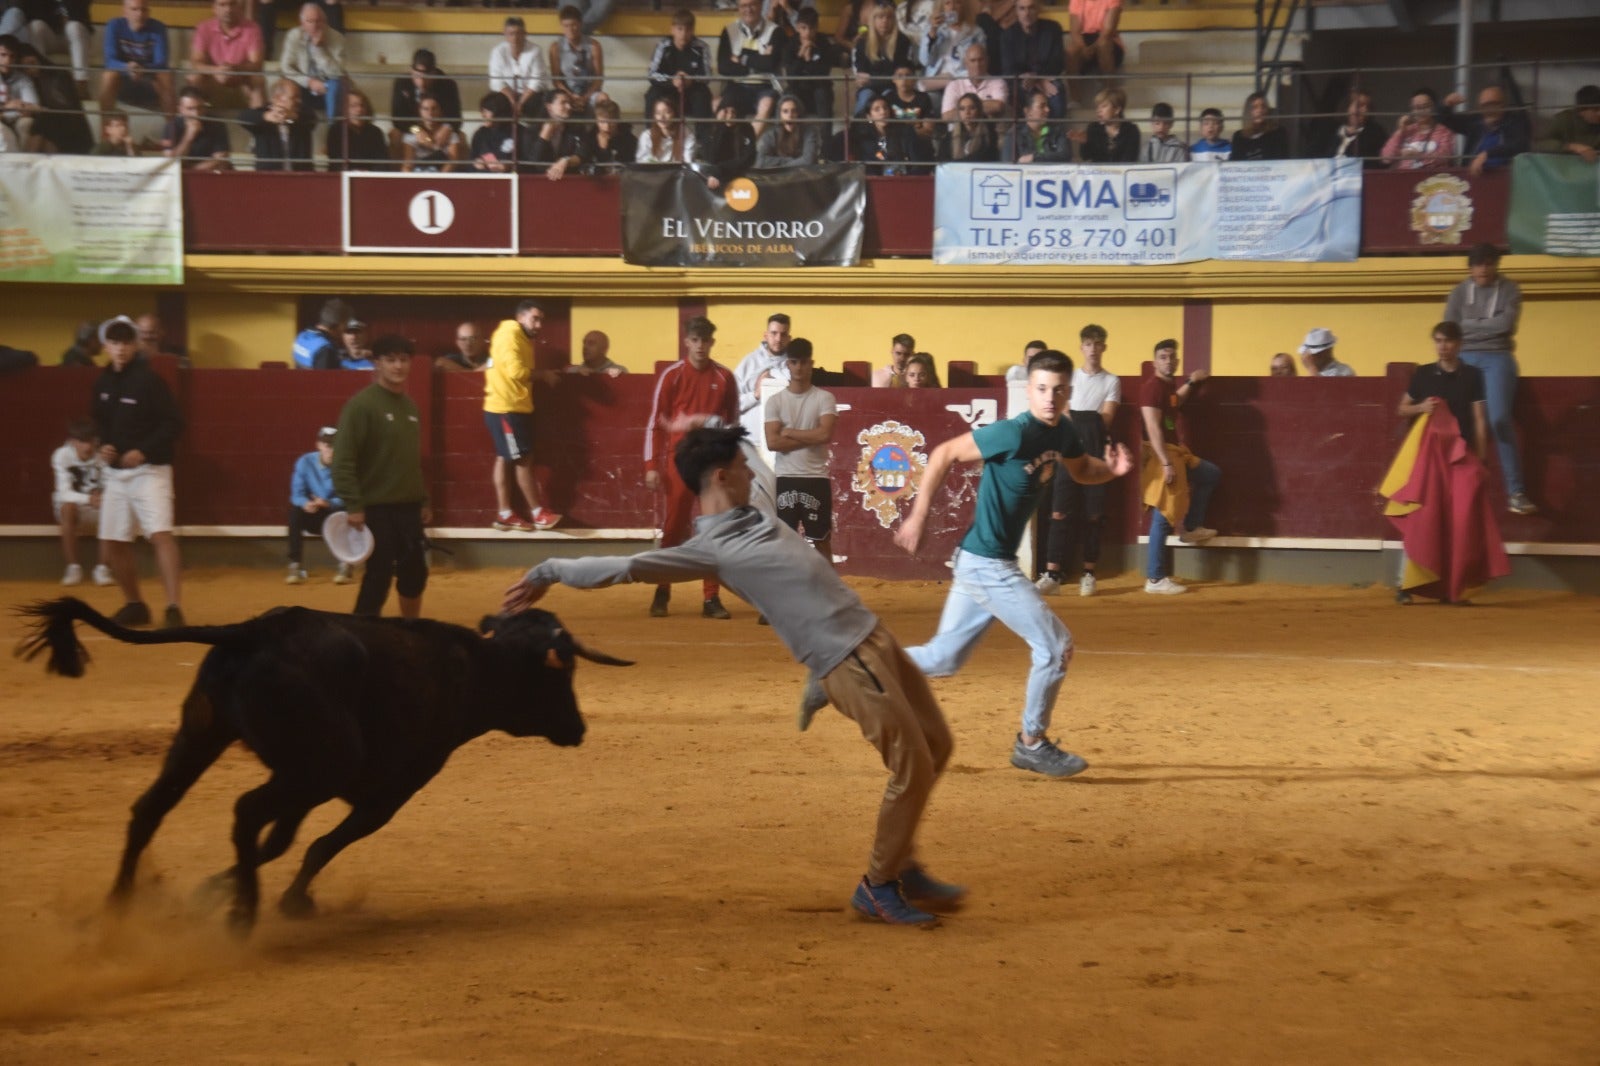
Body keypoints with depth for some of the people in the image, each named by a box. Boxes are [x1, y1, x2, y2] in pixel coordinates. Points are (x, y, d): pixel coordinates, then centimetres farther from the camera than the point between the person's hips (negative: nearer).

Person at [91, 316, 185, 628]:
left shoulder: (149, 380, -12)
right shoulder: (102, 382, 6)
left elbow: (173, 424, -14)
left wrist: (143, 451, -23)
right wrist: (103, 445, -1)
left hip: (149, 470, -7)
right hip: (115, 472, 7)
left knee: (160, 534, -22)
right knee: (111, 546, 10)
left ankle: (173, 608, -23)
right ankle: (134, 605, 27)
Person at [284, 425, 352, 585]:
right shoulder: (305, 462, -10)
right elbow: (296, 495, -14)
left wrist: (329, 504, -41)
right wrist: (306, 503, -38)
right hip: (313, 517, 1)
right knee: (295, 511, -28)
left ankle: (345, 566, -24)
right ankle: (295, 565, -27)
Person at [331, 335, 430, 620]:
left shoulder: (410, 406, 12)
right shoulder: (361, 404, -12)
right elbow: (343, 460, -17)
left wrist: (424, 500, 17)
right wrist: (353, 505, -21)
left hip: (409, 507, 7)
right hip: (376, 508, -7)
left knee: (415, 573, 14)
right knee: (378, 577, -4)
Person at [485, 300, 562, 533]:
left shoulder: (522, 338, 19)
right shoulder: (509, 334, -13)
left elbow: (522, 372, 11)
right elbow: (516, 371, -22)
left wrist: (543, 375, -1)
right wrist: (543, 375, -10)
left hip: (513, 408, 10)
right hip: (506, 408, -10)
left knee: (505, 459, 9)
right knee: (523, 459, -4)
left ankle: (505, 515, 10)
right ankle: (538, 513, 3)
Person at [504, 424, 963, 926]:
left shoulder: (751, 515, 12)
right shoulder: (712, 548, -13)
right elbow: (626, 566, -17)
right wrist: (549, 572, -12)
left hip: (874, 637, 9)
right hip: (849, 660, -9)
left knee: (936, 746, 15)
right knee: (914, 767, -9)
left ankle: (902, 867, 28)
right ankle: (879, 886, 9)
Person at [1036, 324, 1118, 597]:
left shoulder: (1112, 381, 7)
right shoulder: (1069, 377, 11)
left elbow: (1106, 420, -2)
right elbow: (1064, 416, 3)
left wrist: (1077, 420, -4)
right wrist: (1092, 420, -9)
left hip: (1097, 453, -1)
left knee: (1094, 515, 1)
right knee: (1060, 513, -6)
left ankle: (1088, 574, 8)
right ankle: (1052, 575, -9)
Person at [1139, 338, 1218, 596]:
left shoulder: (1169, 385, 11)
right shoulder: (1152, 387, -18)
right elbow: (1153, 429, -25)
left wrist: (1191, 382, 31)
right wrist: (1166, 464, -28)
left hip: (1176, 452, 10)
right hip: (1161, 456, -10)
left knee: (1211, 475, 27)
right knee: (1163, 518, -8)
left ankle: (1190, 528, 29)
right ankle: (1155, 580, -6)